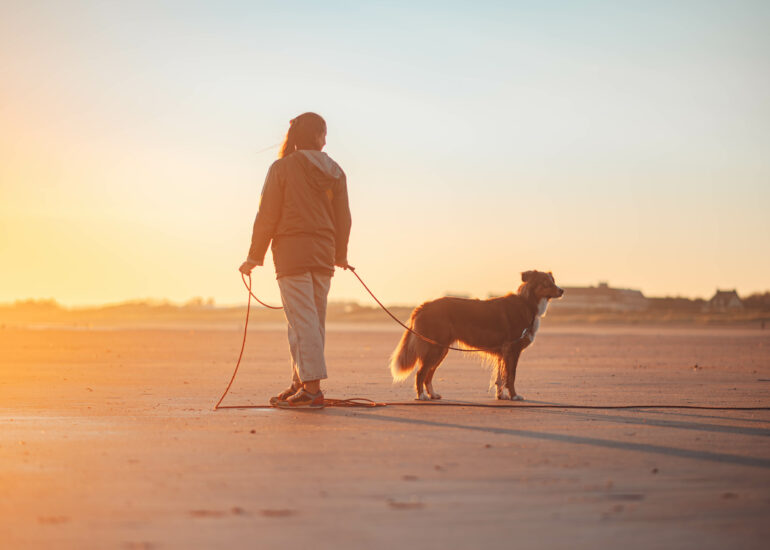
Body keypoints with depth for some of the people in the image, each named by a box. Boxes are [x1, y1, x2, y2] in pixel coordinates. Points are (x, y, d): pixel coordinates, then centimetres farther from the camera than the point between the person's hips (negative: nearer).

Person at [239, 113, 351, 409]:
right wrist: (340, 255, 27)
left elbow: (267, 216, -6)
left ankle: (312, 388, -14)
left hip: (292, 251, -5)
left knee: (302, 321, -8)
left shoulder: (282, 168, -5)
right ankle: (299, 384, 18)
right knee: (314, 321, 11)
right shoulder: (334, 171, 8)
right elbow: (343, 217, 13)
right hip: (323, 254, 5)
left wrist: (254, 257, 0)